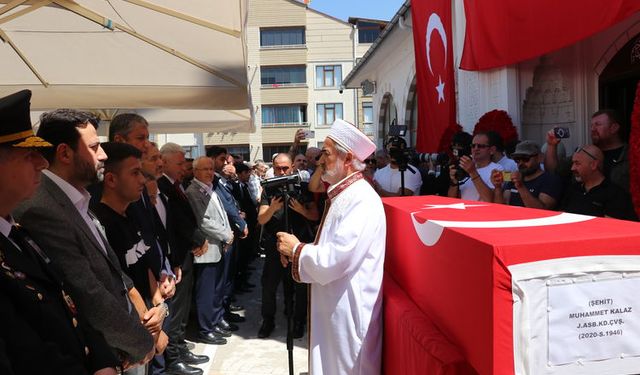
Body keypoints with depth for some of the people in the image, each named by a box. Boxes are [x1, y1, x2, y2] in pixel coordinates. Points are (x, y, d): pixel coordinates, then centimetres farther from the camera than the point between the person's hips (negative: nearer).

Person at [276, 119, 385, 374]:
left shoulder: (362, 200, -22)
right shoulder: (344, 195, 10)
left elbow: (335, 260, -28)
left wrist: (296, 250, -12)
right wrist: (299, 251, 1)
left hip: (349, 310, -9)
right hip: (335, 306, 9)